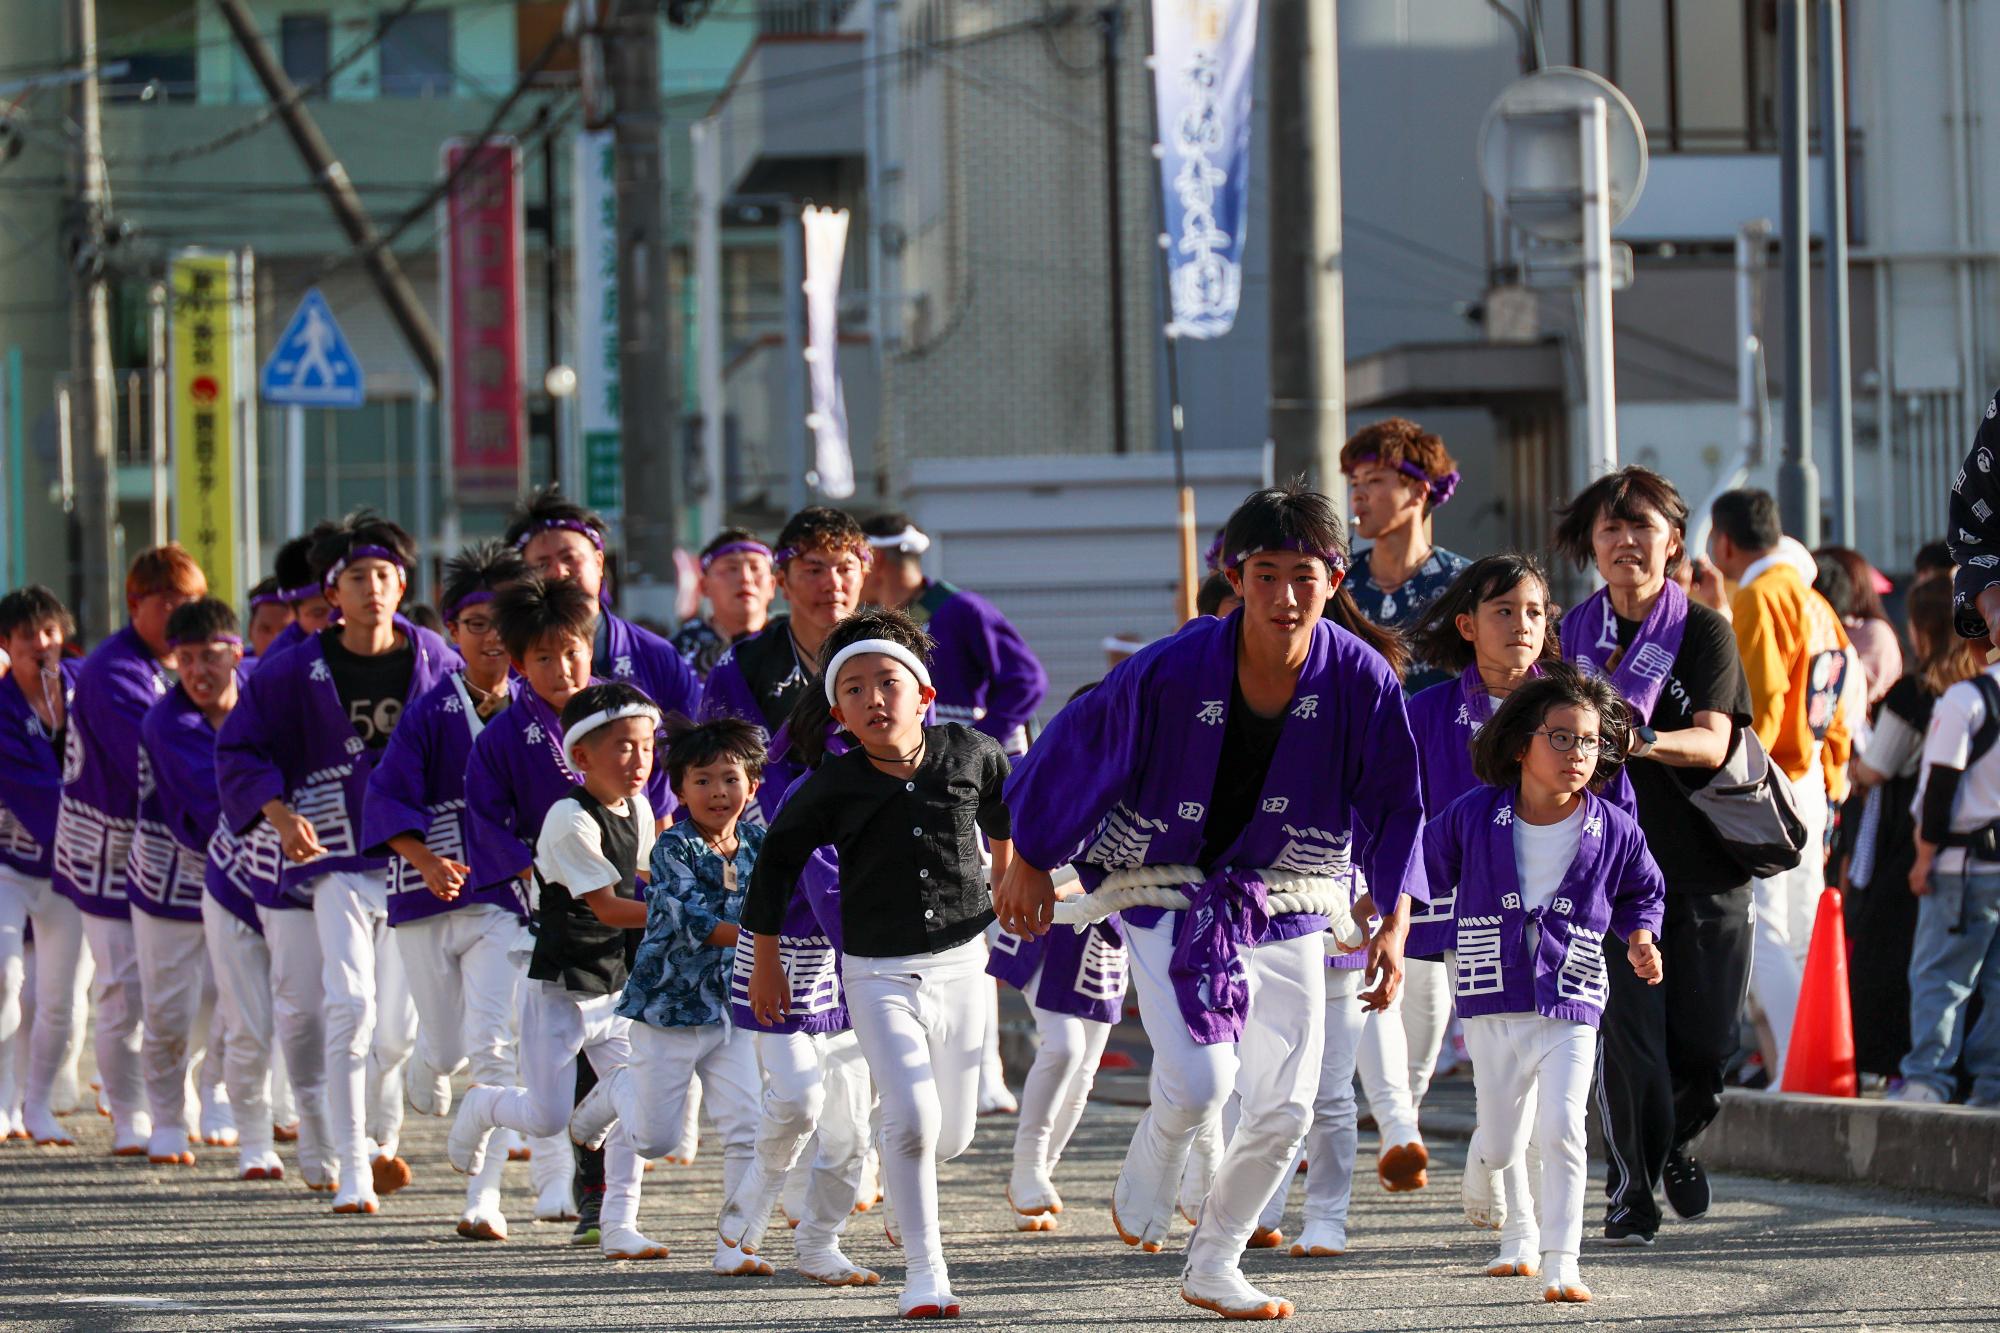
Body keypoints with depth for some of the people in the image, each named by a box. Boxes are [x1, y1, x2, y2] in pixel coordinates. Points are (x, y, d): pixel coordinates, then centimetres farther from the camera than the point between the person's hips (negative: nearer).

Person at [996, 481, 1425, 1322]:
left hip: (1284, 905, 3)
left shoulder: (1362, 679, -16)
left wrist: (1394, 921, -12)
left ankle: (1214, 1265, 26)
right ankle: (1144, 1182, 17)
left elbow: (1394, 808, -3)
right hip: (1167, 894, -3)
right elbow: (1074, 748, -6)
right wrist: (1030, 864, 2)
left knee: (1285, 1109, 3)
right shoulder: (1175, 671, -22)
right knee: (1199, 1080, -19)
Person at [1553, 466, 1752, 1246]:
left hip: (1702, 861, 0)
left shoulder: (1705, 632, 1)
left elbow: (1712, 742, -13)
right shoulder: (1574, 635, 7)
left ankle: (1675, 1142, 32)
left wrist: (1646, 740, -31)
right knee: (1626, 1030, -12)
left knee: (1705, 1041, 1)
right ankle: (1632, 1188, 1)